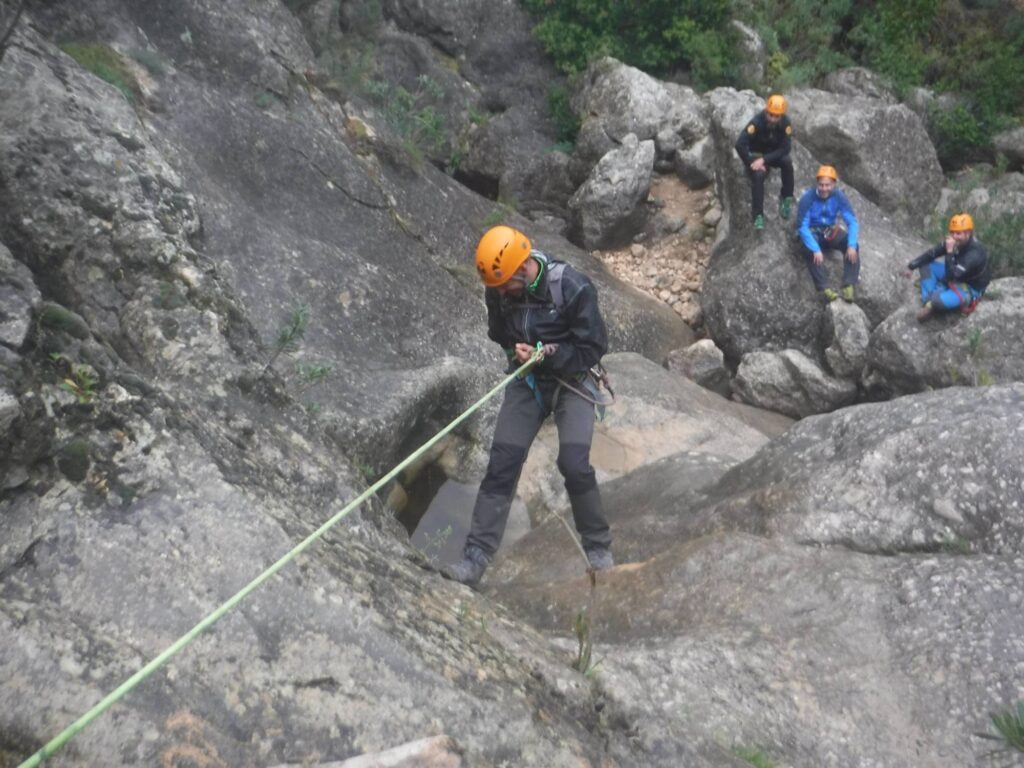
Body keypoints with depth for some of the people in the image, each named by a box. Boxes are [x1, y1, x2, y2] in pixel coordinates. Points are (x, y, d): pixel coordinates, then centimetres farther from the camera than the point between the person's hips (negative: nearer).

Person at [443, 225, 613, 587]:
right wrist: (515, 350, -5)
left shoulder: (573, 289, -23)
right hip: (526, 380, 4)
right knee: (501, 466, -4)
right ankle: (475, 558, -1)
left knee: (574, 465, -17)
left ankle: (598, 547, 6)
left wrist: (549, 353, -25)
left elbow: (594, 349, -16)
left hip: (571, 382, -4)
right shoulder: (498, 291, -8)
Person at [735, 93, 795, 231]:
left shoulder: (785, 122, -20)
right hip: (756, 154, -2)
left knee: (787, 163, -29)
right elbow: (740, 144, -32)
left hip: (774, 154, 2)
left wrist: (764, 160, -32)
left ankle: (786, 198, -8)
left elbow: (786, 148, -23)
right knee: (758, 176, -31)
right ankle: (758, 215, -22)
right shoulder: (757, 121, -28)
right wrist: (751, 164, -27)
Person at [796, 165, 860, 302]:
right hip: (812, 233, -3)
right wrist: (816, 249, -39)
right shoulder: (807, 198, -23)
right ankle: (824, 289, -38)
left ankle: (849, 286, -31)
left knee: (853, 247, -24)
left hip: (831, 231, 3)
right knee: (811, 251, -36)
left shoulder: (838, 196, -14)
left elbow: (852, 221, -15)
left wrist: (851, 245, -31)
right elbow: (802, 227, -26)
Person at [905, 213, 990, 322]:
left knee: (938, 300, -36)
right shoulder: (955, 242, -11)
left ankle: (932, 305, 2)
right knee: (925, 264, -1)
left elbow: (952, 276, -37)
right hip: (956, 276, 9)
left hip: (969, 289, -9)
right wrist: (911, 266, -5)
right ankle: (929, 300, -7)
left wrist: (949, 251, -41)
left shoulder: (975, 254, -34)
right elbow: (932, 253, 0)